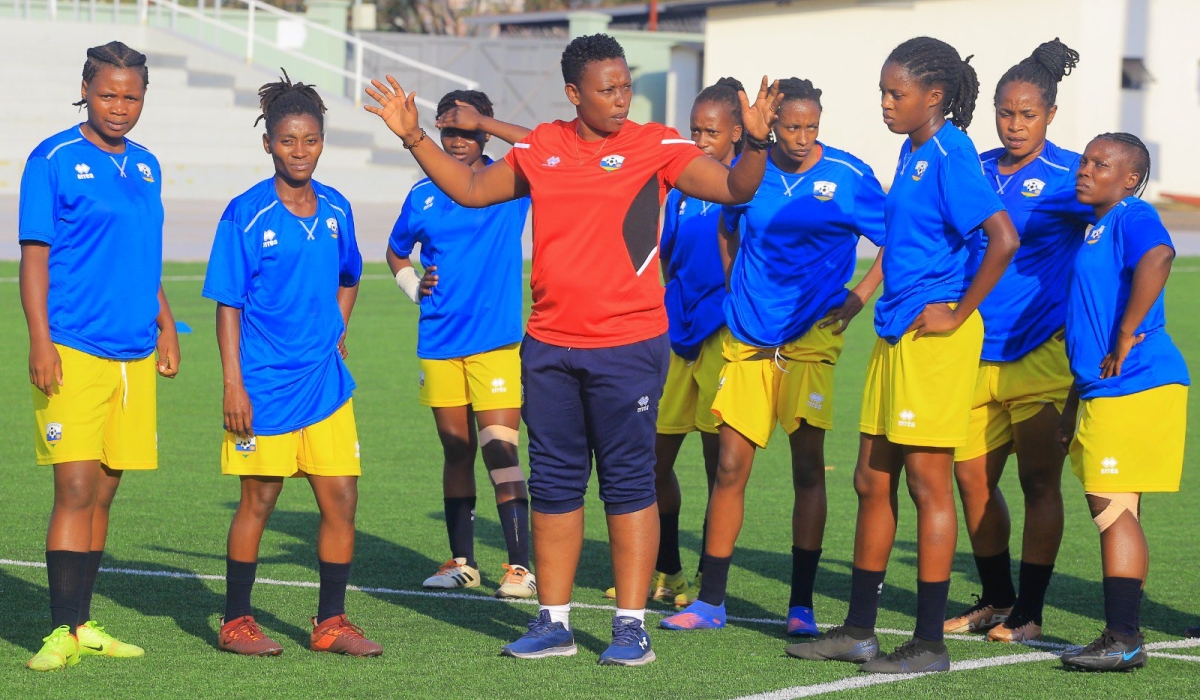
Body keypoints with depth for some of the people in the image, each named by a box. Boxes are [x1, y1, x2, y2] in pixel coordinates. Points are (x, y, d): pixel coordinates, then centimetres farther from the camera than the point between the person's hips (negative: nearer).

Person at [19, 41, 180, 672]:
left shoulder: (146, 166, 14)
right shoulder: (54, 160, -5)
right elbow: (34, 257, -7)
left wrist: (165, 326, 18)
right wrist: (40, 342, -14)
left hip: (133, 356, 6)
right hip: (73, 353, -6)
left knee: (102, 493, 10)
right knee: (76, 490, -10)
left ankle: (82, 625, 17)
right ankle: (61, 632, -7)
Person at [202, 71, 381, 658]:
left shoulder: (335, 210, 6)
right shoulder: (247, 214, -8)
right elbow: (228, 305, -7)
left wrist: (336, 334, 12)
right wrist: (233, 384, -12)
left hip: (325, 382, 5)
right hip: (265, 385, -5)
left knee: (341, 497, 1)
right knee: (258, 500, 2)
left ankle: (331, 623, 12)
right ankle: (236, 623, 15)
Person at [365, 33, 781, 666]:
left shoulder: (655, 147, -4)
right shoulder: (540, 150, 8)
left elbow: (734, 189, -10)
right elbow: (470, 189, 20)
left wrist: (755, 143, -28)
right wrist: (413, 138, 13)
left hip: (628, 346, -4)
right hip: (549, 346, 4)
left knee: (628, 482, -1)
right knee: (553, 483, 9)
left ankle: (630, 625, 4)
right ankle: (553, 621, 19)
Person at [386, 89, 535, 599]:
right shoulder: (424, 195, 9)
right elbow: (396, 251, 26)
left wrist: (483, 122, -26)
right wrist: (414, 288, 7)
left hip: (496, 339, -4)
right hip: (439, 341, 4)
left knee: (500, 449, -11)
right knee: (456, 450, 11)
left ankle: (520, 566, -11)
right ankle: (462, 562, 19)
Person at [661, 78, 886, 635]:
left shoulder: (849, 176, -3)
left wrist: (857, 299, -4)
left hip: (811, 338, -2)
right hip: (747, 338, 3)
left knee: (808, 466, -4)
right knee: (730, 466, 1)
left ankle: (801, 604, 4)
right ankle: (710, 601, 8)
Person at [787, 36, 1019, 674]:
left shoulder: (949, 157, -15)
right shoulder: (912, 152, 13)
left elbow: (1003, 239, -25)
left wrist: (959, 314, -18)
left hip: (934, 336, -9)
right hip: (896, 331, 9)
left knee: (928, 483, -4)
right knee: (872, 480, 12)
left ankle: (930, 643, 3)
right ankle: (858, 631, 21)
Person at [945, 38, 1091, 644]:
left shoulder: (1068, 176, -4)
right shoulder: (975, 171, 10)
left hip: (1042, 349, -5)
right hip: (977, 351, 5)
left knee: (1038, 480, -1)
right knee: (971, 479, 7)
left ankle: (1029, 612, 6)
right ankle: (995, 599, 23)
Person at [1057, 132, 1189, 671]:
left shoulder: (1132, 217, -11)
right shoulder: (1096, 228, 19)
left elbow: (1157, 258, -35)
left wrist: (1126, 339, -29)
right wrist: (1076, 399, 26)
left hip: (1134, 386, -10)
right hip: (1104, 388, 10)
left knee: (1113, 509, -8)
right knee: (1114, 512, 13)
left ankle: (1123, 640, -4)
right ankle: (1120, 635, 19)